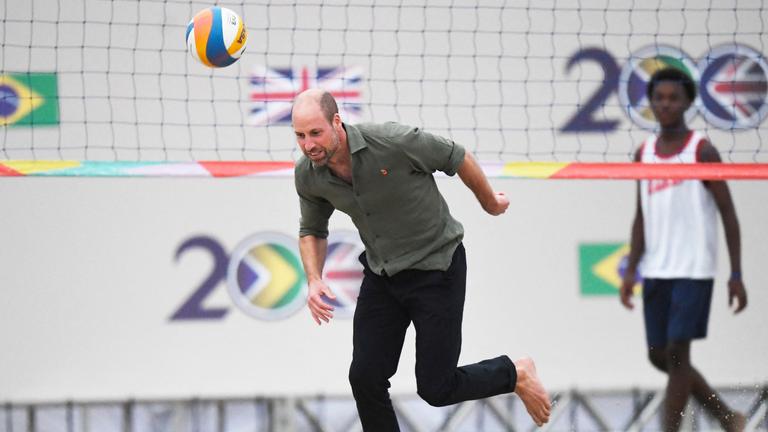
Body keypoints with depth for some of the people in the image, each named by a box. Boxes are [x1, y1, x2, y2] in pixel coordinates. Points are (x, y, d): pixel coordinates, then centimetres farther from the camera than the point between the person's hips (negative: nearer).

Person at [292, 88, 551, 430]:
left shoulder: (393, 143, -28)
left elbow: (457, 158, -9)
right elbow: (312, 231, 10)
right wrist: (314, 280, -10)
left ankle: (515, 375, 24)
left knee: (435, 388, -5)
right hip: (381, 275, 5)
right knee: (365, 378, -5)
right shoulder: (308, 175, -11)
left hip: (436, 270, -5)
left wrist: (490, 203, 8)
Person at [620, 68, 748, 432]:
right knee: (659, 355, 9)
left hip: (694, 270, -6)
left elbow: (729, 214, -5)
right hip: (656, 272, 6)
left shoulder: (702, 151, -6)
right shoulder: (643, 154, 10)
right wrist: (631, 270, 4)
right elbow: (641, 219, 13)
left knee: (677, 353, -10)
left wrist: (736, 275, -9)